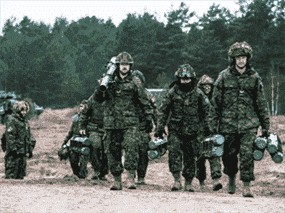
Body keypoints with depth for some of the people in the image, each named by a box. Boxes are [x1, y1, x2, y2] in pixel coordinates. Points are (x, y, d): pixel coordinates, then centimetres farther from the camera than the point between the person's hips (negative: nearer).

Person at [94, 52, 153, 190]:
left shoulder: (135, 82, 5)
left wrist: (149, 118, 10)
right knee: (112, 151, 3)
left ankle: (131, 177, -15)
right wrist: (101, 87, -10)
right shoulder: (109, 81, 8)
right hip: (112, 123, 2)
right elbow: (98, 99, 9)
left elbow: (144, 101, 11)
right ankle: (117, 179, 11)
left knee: (131, 147, -18)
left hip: (130, 123, -2)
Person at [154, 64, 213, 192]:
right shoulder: (172, 93, 0)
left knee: (190, 157, 5)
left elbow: (207, 110, 13)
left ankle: (188, 183, 16)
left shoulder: (198, 93, 1)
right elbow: (162, 110, 8)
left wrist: (206, 127, 12)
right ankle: (177, 180, -18)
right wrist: (160, 127, 3)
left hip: (193, 133, 1)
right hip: (176, 131, -1)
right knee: (174, 152, -20)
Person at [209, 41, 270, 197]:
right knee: (229, 155, 9)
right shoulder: (224, 76, 3)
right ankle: (231, 179, 35)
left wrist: (265, 126, 9)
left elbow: (261, 103, 11)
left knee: (247, 154, -12)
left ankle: (246, 186, -8)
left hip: (249, 124, -1)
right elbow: (215, 101, 6)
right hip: (228, 124, 1)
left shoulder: (254, 77, 5)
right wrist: (212, 124, 2)